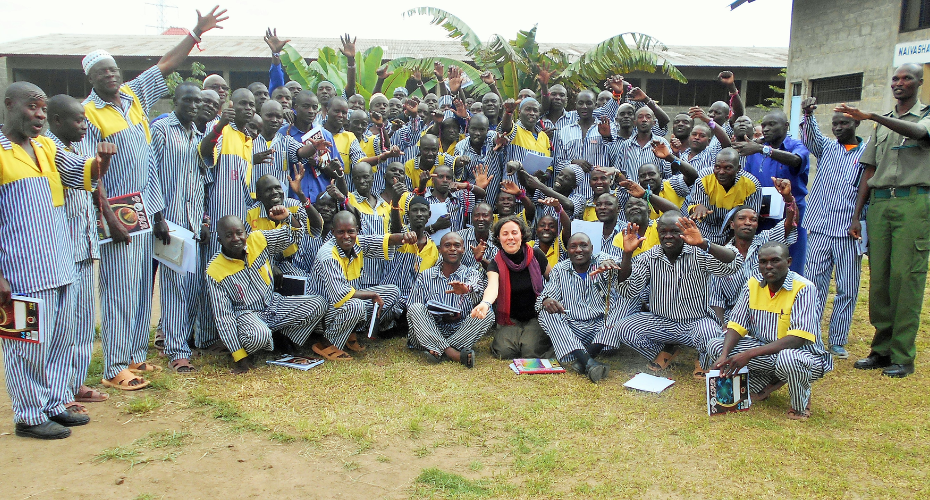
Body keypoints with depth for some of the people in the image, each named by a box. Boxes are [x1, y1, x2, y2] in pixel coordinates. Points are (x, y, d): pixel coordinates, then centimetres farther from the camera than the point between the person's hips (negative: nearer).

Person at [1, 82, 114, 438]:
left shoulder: (47, 148, 14)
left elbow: (84, 174, 5)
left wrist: (102, 160, -20)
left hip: (58, 267, 8)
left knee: (61, 340, 15)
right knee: (29, 345, 1)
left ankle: (56, 404, 27)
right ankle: (30, 416, 15)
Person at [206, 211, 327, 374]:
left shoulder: (258, 240, -7)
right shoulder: (215, 272, -17)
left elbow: (295, 234, 2)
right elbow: (224, 318, -17)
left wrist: (287, 217, -24)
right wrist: (240, 359, -20)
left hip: (274, 304, 5)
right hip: (247, 314, -5)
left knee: (318, 304, -15)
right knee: (258, 336, -39)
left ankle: (286, 339, 7)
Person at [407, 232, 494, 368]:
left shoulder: (471, 273, 6)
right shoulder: (425, 276, 9)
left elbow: (477, 285, -19)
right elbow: (410, 308, 2)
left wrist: (467, 288, -46)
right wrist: (441, 316, -15)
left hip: (461, 332, 0)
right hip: (431, 333, 0)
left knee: (488, 315, -23)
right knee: (415, 308, -25)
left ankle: (439, 351, -31)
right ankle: (453, 353, -40)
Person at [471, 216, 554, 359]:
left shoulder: (536, 255, -6)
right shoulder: (496, 264, -8)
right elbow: (492, 286, -30)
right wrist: (485, 303, -52)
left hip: (536, 316, 0)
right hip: (509, 319, 0)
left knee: (531, 350, -25)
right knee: (505, 351, -24)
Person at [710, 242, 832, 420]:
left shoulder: (804, 289, -20)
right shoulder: (753, 284, -2)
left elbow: (797, 339, -27)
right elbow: (737, 325, -2)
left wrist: (750, 354, -34)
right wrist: (724, 356, -21)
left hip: (802, 354, -5)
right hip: (764, 350, 5)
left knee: (787, 358, -41)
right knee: (715, 344, -13)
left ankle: (801, 404, -6)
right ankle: (765, 384, 5)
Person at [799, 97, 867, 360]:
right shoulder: (826, 147, 12)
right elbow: (810, 136, -9)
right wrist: (808, 115, -30)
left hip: (849, 233, -1)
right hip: (821, 230, 1)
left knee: (848, 290, 4)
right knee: (814, 284, 2)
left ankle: (838, 342, 16)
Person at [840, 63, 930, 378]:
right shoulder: (882, 124, 20)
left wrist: (871, 116, -29)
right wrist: (856, 215, 11)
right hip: (879, 202, 4)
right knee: (878, 277, 1)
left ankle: (903, 356, -4)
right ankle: (882, 348, 10)